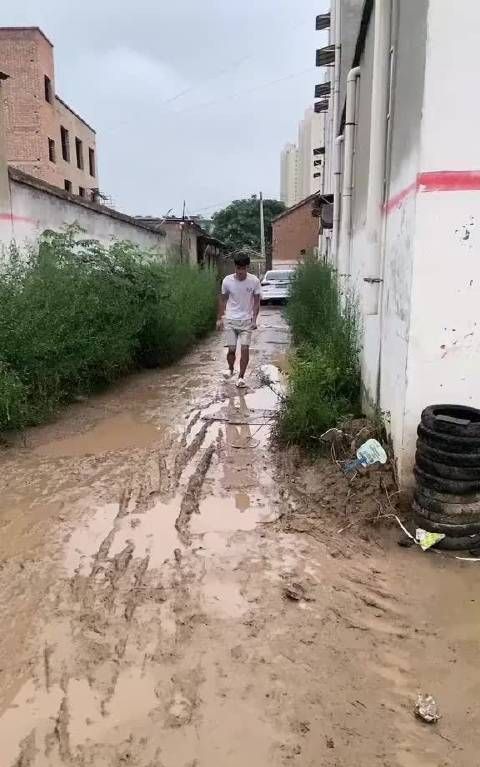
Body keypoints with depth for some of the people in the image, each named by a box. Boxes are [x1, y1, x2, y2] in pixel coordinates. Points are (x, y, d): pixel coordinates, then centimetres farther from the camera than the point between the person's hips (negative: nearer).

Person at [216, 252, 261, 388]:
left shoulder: (254, 281, -9)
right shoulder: (227, 280, -8)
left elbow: (256, 301, 1)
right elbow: (223, 300, 5)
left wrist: (254, 319, -6)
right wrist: (220, 318, 5)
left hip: (247, 321, 0)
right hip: (230, 320, 0)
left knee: (245, 349, -6)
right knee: (231, 349, -3)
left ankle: (241, 377, 8)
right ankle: (230, 369, 27)